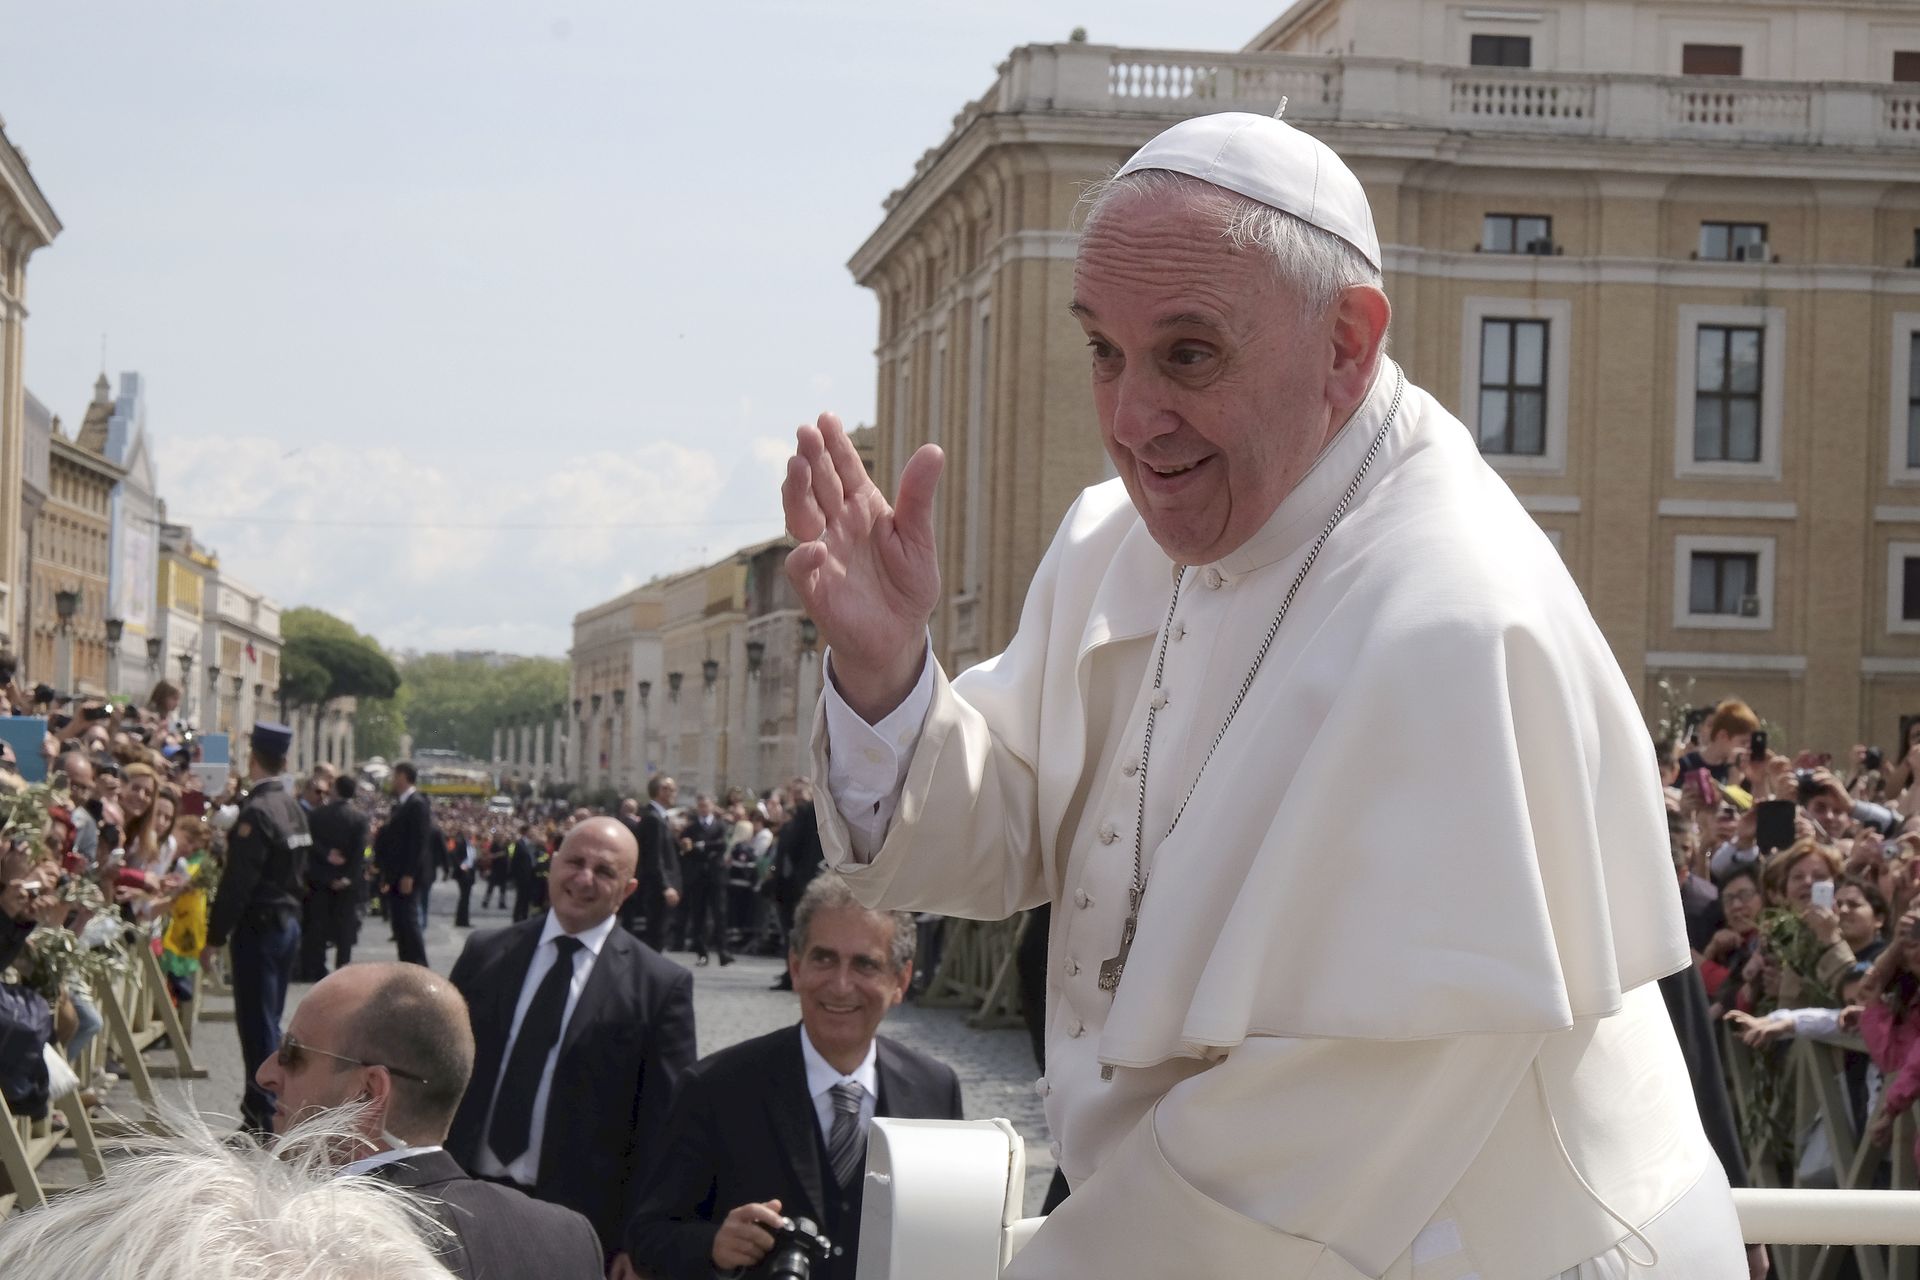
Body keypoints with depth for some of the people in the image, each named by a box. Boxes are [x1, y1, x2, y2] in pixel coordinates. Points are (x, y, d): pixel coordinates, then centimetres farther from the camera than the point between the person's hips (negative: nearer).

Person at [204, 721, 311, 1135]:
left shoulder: (257, 812, -18)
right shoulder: (293, 808, 10)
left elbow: (238, 880, -20)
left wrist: (216, 933, -15)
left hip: (259, 926, -9)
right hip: (288, 922, 9)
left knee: (257, 1023, -5)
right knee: (268, 1020, 15)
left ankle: (262, 1119, -3)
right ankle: (265, 1109, 21)